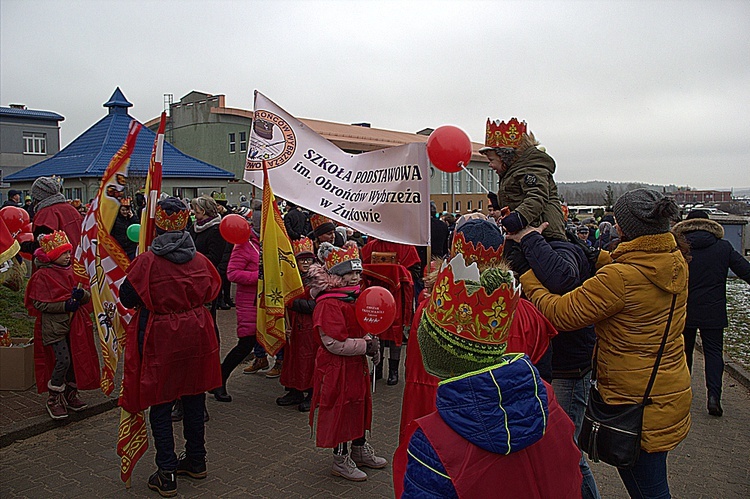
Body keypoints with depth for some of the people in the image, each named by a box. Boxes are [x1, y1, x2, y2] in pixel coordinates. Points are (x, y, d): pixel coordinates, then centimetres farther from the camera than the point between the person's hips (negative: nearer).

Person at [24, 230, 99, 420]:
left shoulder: (71, 271, 11)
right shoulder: (42, 276, -7)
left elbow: (88, 297, 12)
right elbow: (39, 304, -12)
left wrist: (81, 294, -11)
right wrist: (64, 306, -19)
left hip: (75, 323, 6)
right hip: (54, 324, -6)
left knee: (76, 358, 8)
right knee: (62, 360, -14)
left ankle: (70, 395, 26)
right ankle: (54, 400, 5)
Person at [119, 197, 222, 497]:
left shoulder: (147, 262, -15)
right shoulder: (199, 260, -4)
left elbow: (127, 298, -5)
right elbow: (211, 291, 10)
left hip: (159, 339, -4)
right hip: (196, 335, 4)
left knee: (160, 405, 8)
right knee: (194, 400, 17)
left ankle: (167, 475, 14)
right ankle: (196, 461, 32)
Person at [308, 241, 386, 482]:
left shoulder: (354, 298, 9)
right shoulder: (328, 305, -23)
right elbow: (334, 343, -27)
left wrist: (370, 342, 1)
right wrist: (365, 346, -22)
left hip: (355, 365, 10)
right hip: (337, 369, -10)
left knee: (359, 404, 20)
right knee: (340, 410, 3)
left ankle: (360, 451, 39)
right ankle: (341, 460, 21)